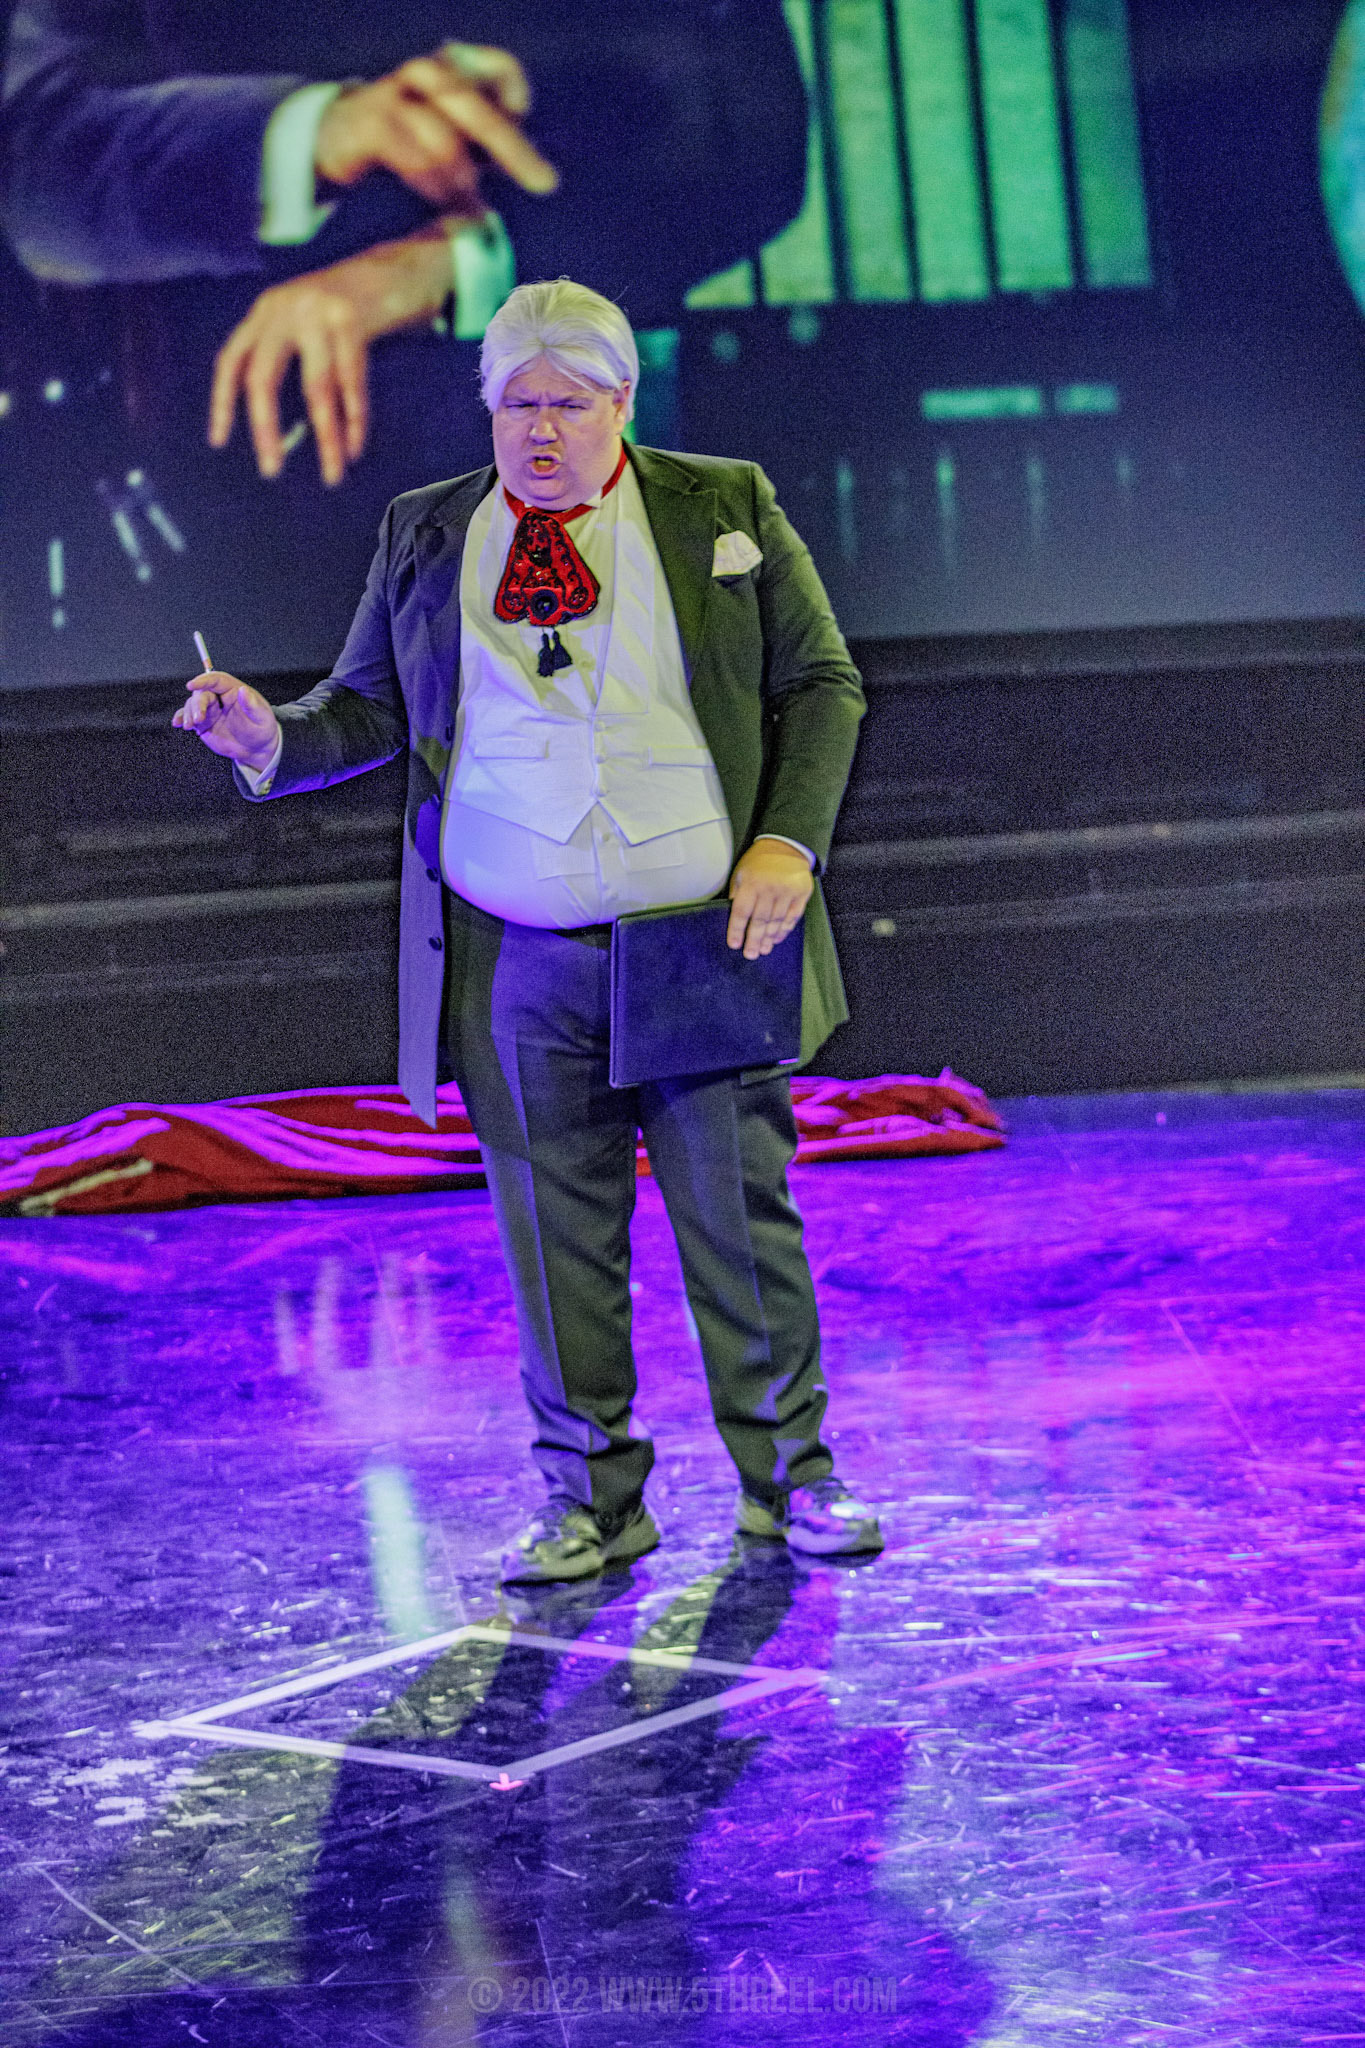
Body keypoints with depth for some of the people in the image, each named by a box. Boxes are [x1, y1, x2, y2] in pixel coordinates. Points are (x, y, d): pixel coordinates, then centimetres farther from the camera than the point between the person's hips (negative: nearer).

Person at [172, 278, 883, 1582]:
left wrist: (789, 842, -6)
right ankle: (590, 1500, 17)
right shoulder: (423, 539, 10)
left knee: (741, 1215, 3)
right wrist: (272, 737, -10)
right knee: (556, 1237, 5)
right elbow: (369, 710, 12)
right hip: (516, 963, 1)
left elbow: (821, 685, 8)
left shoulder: (725, 512, 6)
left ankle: (789, 1479, 17)